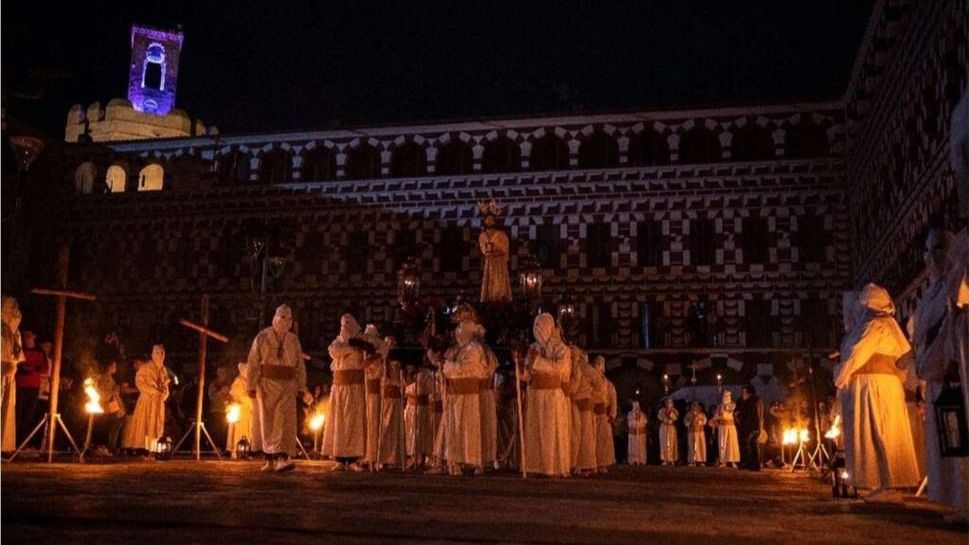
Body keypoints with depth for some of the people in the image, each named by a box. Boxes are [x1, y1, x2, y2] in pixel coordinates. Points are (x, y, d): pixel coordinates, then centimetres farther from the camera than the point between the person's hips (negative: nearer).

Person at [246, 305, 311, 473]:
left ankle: (282, 459, -19)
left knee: (285, 420, -12)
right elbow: (253, 362, -3)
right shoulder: (262, 337, -1)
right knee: (268, 422, 5)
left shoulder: (294, 340, 7)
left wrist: (302, 388, 5)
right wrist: (251, 386, -8)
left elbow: (300, 366, 9)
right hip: (267, 384, -1)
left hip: (287, 386, 1)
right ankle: (270, 460, 15)